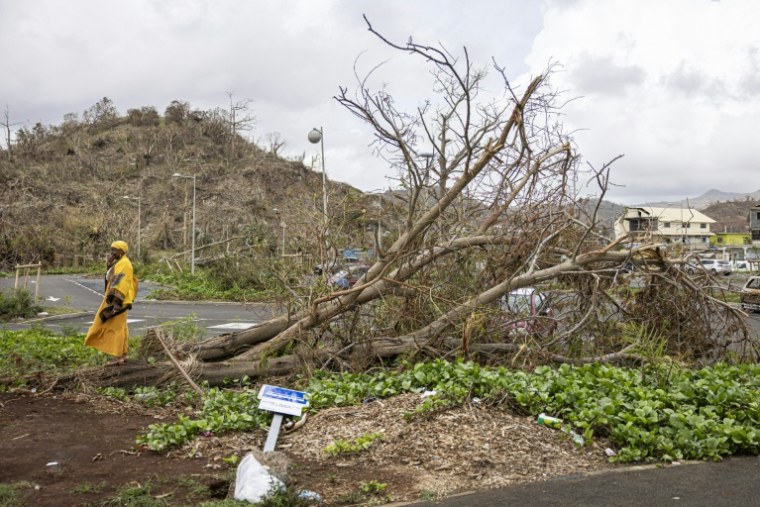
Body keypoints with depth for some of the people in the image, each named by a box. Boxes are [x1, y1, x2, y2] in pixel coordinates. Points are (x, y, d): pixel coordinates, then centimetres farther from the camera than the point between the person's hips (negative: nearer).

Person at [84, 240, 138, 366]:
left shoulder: (124, 264, -15)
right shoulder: (119, 263, 17)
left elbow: (123, 284, -22)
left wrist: (116, 302, -26)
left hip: (118, 300, -10)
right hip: (114, 299, 10)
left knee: (116, 327, -8)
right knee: (120, 327, 12)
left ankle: (117, 357, -5)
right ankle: (123, 354, 16)